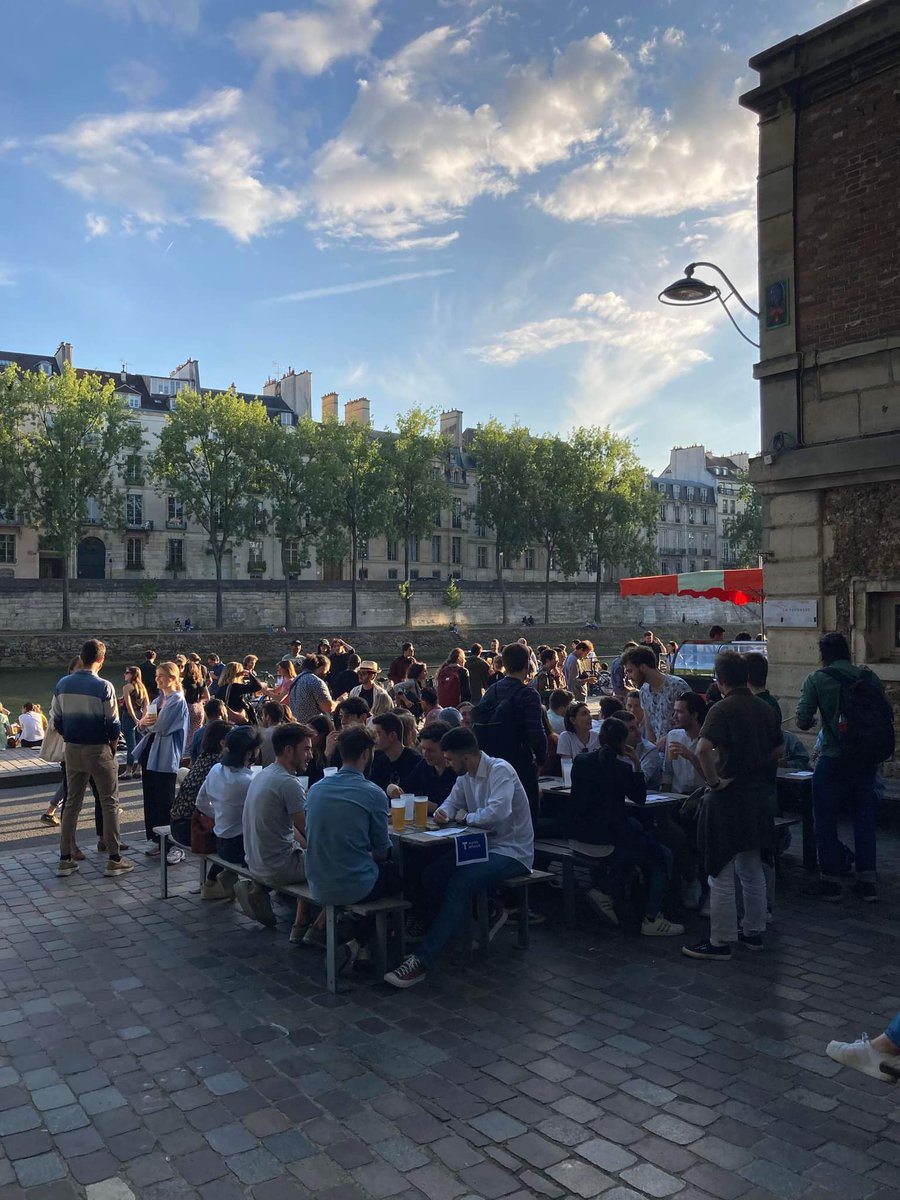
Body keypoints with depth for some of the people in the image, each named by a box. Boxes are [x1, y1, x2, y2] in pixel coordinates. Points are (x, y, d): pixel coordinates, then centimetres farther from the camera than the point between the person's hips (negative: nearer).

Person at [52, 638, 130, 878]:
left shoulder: (62, 684, 1)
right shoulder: (103, 687, -15)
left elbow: (56, 720, 6)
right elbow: (113, 724, -13)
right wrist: (112, 748, 3)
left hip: (72, 750, 5)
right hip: (98, 750, -5)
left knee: (72, 803, 14)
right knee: (109, 803, 4)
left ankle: (65, 859, 16)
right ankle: (114, 860, 5)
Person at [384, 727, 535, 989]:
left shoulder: (500, 771, -19)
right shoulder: (466, 775, 7)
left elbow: (497, 812, -32)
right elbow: (452, 803, 17)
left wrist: (465, 817, -14)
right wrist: (442, 812, -9)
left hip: (512, 852, -9)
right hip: (483, 845, 9)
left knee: (459, 884, -27)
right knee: (431, 875, -7)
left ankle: (423, 961, -27)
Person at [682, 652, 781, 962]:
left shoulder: (722, 709, -17)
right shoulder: (766, 709, 6)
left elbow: (703, 749, -31)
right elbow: (777, 751, 15)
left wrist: (714, 781, -21)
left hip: (727, 797, -7)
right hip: (758, 794, 7)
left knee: (721, 875, 1)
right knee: (752, 871, 19)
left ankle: (720, 943, 9)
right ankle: (753, 932, 30)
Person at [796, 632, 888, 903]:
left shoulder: (816, 680, -7)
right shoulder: (868, 677, 3)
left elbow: (803, 722, -10)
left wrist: (813, 720, 12)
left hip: (833, 760, -4)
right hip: (866, 759, 4)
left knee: (825, 820, 8)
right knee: (864, 818, 14)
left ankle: (831, 881, 12)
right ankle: (867, 882, 18)